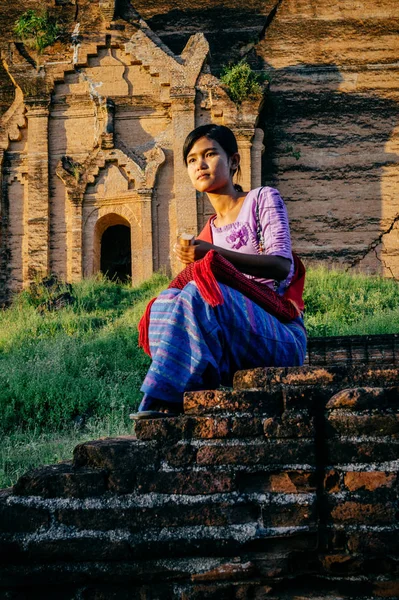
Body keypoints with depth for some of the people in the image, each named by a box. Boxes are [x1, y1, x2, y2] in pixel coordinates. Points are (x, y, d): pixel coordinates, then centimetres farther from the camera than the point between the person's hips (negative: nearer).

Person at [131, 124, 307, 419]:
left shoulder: (263, 199, 6)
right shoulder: (208, 232, 22)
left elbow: (281, 265, -10)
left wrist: (215, 254, -22)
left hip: (281, 336, -5)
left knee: (198, 293, -31)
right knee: (168, 299, -23)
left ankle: (165, 398, -35)